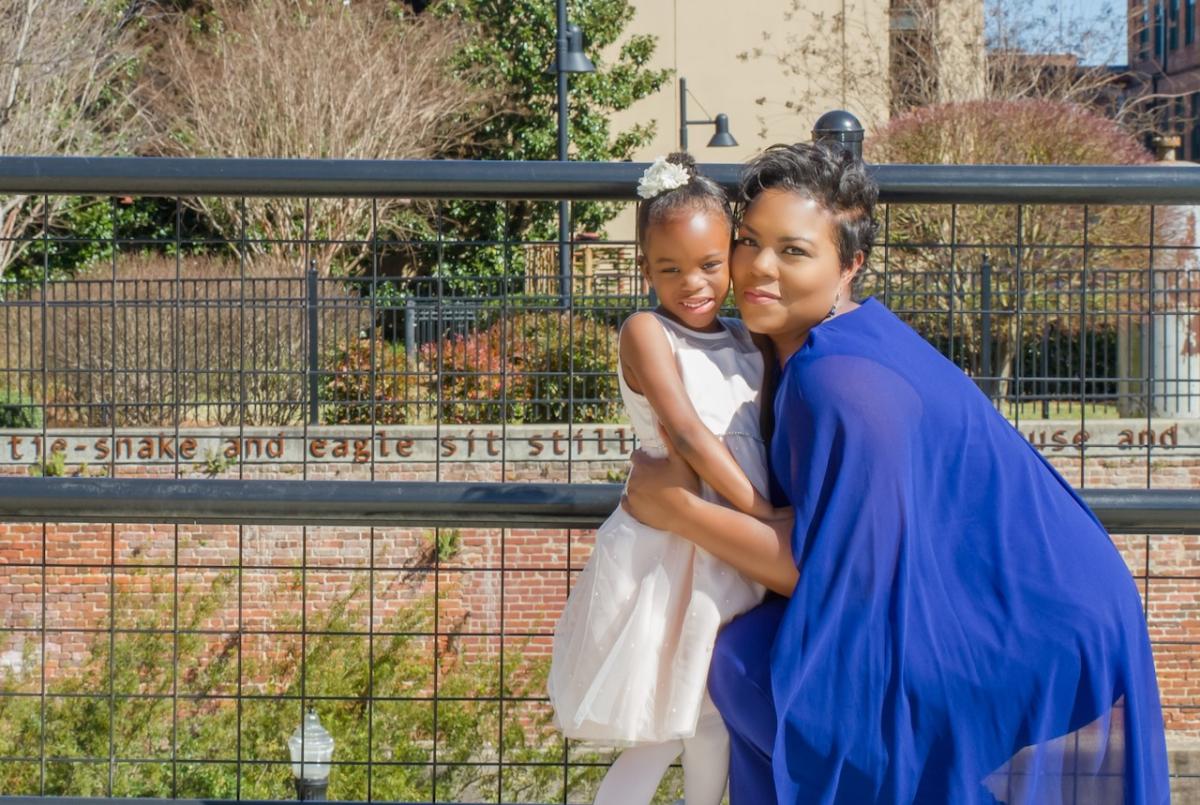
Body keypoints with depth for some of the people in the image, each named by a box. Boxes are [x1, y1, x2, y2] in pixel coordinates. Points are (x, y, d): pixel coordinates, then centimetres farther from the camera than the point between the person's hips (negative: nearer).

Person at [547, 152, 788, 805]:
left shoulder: (746, 343, 11)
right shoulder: (646, 333, -10)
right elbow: (685, 430, -20)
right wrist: (765, 514, -23)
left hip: (737, 553, 7)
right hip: (668, 550, -6)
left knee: (715, 717, 15)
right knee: (657, 738, -3)